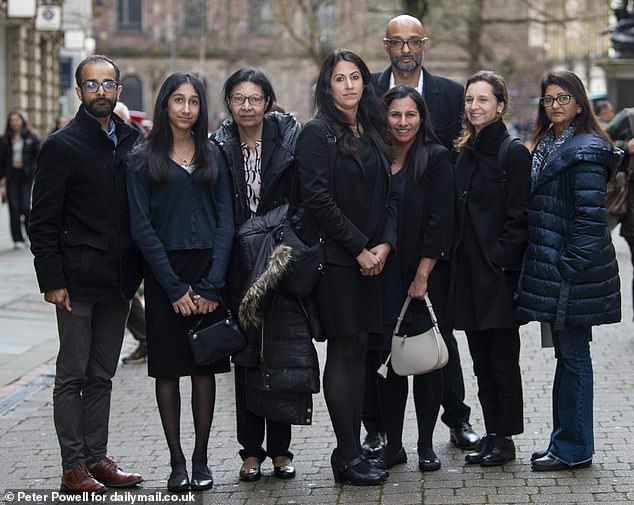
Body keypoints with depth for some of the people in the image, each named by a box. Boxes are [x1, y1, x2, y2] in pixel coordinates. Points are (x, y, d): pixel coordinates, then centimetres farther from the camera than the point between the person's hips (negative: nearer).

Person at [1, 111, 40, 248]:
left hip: (26, 176, -2)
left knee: (25, 206, -8)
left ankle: (31, 234, 15)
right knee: (14, 207, -1)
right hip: (11, 177, 2)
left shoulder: (31, 138, 3)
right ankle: (18, 239, 4)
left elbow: (39, 155, 3)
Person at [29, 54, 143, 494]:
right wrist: (52, 280, -12)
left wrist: (137, 271, 5)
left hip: (119, 280, 5)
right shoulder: (63, 146, -6)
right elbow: (43, 222, -7)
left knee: (102, 375, 12)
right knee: (73, 376, 1)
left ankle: (97, 458, 19)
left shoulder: (131, 142, 9)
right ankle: (74, 466, 6)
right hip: (78, 282, -5)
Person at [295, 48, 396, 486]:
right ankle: (348, 454, -2)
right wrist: (359, 247, -13)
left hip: (371, 257, 6)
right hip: (334, 256, -6)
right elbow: (318, 198, -13)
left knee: (360, 350, 5)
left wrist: (384, 244, -2)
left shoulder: (373, 134, 15)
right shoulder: (318, 134, -5)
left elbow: (387, 196, 14)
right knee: (343, 351, -5)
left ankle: (351, 449, 9)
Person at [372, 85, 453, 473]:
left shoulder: (436, 158, -3)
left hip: (426, 275, -3)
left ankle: (426, 445, 9)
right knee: (387, 358, 2)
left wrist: (422, 276, -12)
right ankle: (393, 444, 12)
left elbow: (440, 222, -8)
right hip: (384, 276, 3)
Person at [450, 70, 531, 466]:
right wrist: (458, 263, 9)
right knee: (481, 360, 11)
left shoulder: (514, 153, -8)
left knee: (502, 359, 0)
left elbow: (518, 219, -12)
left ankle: (505, 439, 8)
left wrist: (499, 261, -16)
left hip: (499, 272, -7)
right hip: (469, 273, 7)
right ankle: (492, 434, 19)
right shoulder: (466, 154, 13)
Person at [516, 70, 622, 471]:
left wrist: (570, 266, -19)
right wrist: (544, 266, 15)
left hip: (573, 272, -9)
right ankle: (568, 442, 22)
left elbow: (590, 216, -18)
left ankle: (572, 449, 6)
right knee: (567, 355, 14)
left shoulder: (585, 151, -13)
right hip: (552, 269, 9)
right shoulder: (548, 145, 15)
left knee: (572, 356, -2)